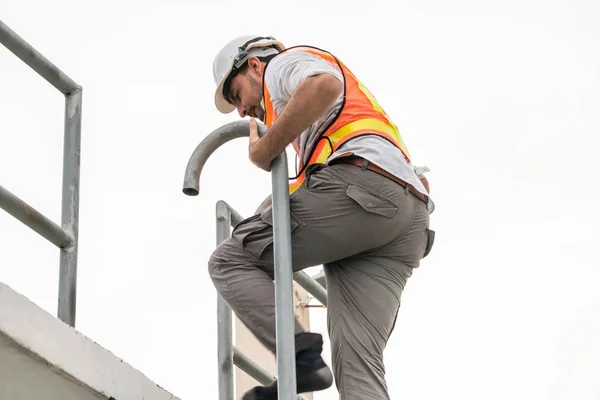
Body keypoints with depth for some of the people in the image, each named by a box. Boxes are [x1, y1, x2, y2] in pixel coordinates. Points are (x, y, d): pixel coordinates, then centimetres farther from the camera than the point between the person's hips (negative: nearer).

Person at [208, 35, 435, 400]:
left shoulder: (284, 63, 16)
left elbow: (324, 84, -12)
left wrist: (264, 150, -4)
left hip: (356, 185, -8)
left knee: (230, 262, 4)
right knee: (358, 364, -6)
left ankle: (300, 357, -13)